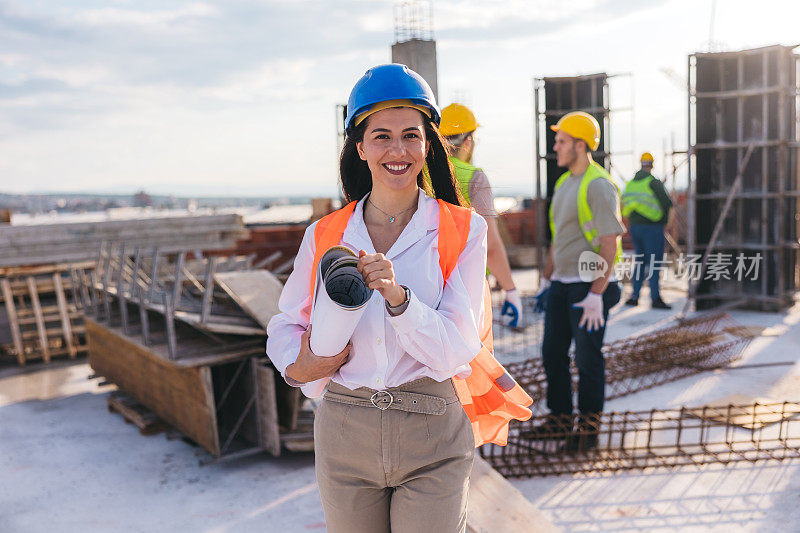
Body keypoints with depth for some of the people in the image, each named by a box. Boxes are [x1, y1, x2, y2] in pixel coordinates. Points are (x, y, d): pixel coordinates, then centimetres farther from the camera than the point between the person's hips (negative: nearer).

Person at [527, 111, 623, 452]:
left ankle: (588, 429, 14)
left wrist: (596, 295, -22)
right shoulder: (564, 183, 14)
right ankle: (560, 420, 24)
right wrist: (547, 280, 21)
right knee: (553, 352, 11)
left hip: (589, 284, -8)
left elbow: (610, 244, -18)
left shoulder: (598, 185, -14)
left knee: (588, 357, 0)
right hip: (561, 283, 9)